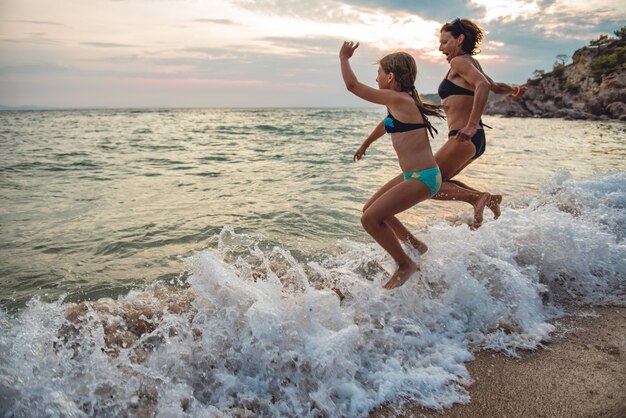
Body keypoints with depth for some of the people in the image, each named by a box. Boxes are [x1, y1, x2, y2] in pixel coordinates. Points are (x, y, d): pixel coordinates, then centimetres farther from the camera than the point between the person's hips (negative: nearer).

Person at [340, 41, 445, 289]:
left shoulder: (397, 99, -15)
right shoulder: (402, 101, 14)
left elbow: (352, 85, -10)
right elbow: (386, 125, 34)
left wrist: (343, 58, 8)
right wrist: (365, 145, 50)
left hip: (422, 178, -10)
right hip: (414, 175, 10)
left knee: (370, 219, -12)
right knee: (371, 210, 19)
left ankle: (405, 265, 5)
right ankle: (414, 245, 30)